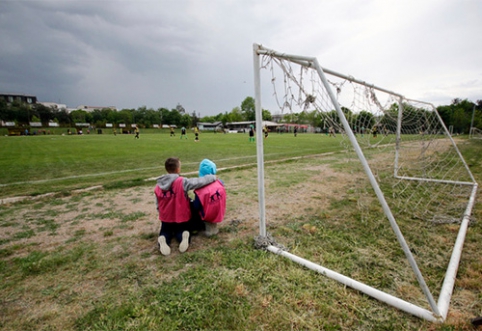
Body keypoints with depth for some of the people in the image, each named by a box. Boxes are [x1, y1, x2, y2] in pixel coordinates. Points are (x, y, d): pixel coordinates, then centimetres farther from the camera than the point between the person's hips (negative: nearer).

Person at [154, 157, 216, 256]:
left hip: (166, 218, 3)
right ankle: (184, 236, -13)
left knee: (166, 231, 28)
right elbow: (200, 181, -22)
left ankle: (162, 239, -9)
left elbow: (158, 205, 3)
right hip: (182, 217, -3)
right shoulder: (182, 182, -23)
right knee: (181, 231, 25)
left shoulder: (158, 186, -7)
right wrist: (213, 177, -4)